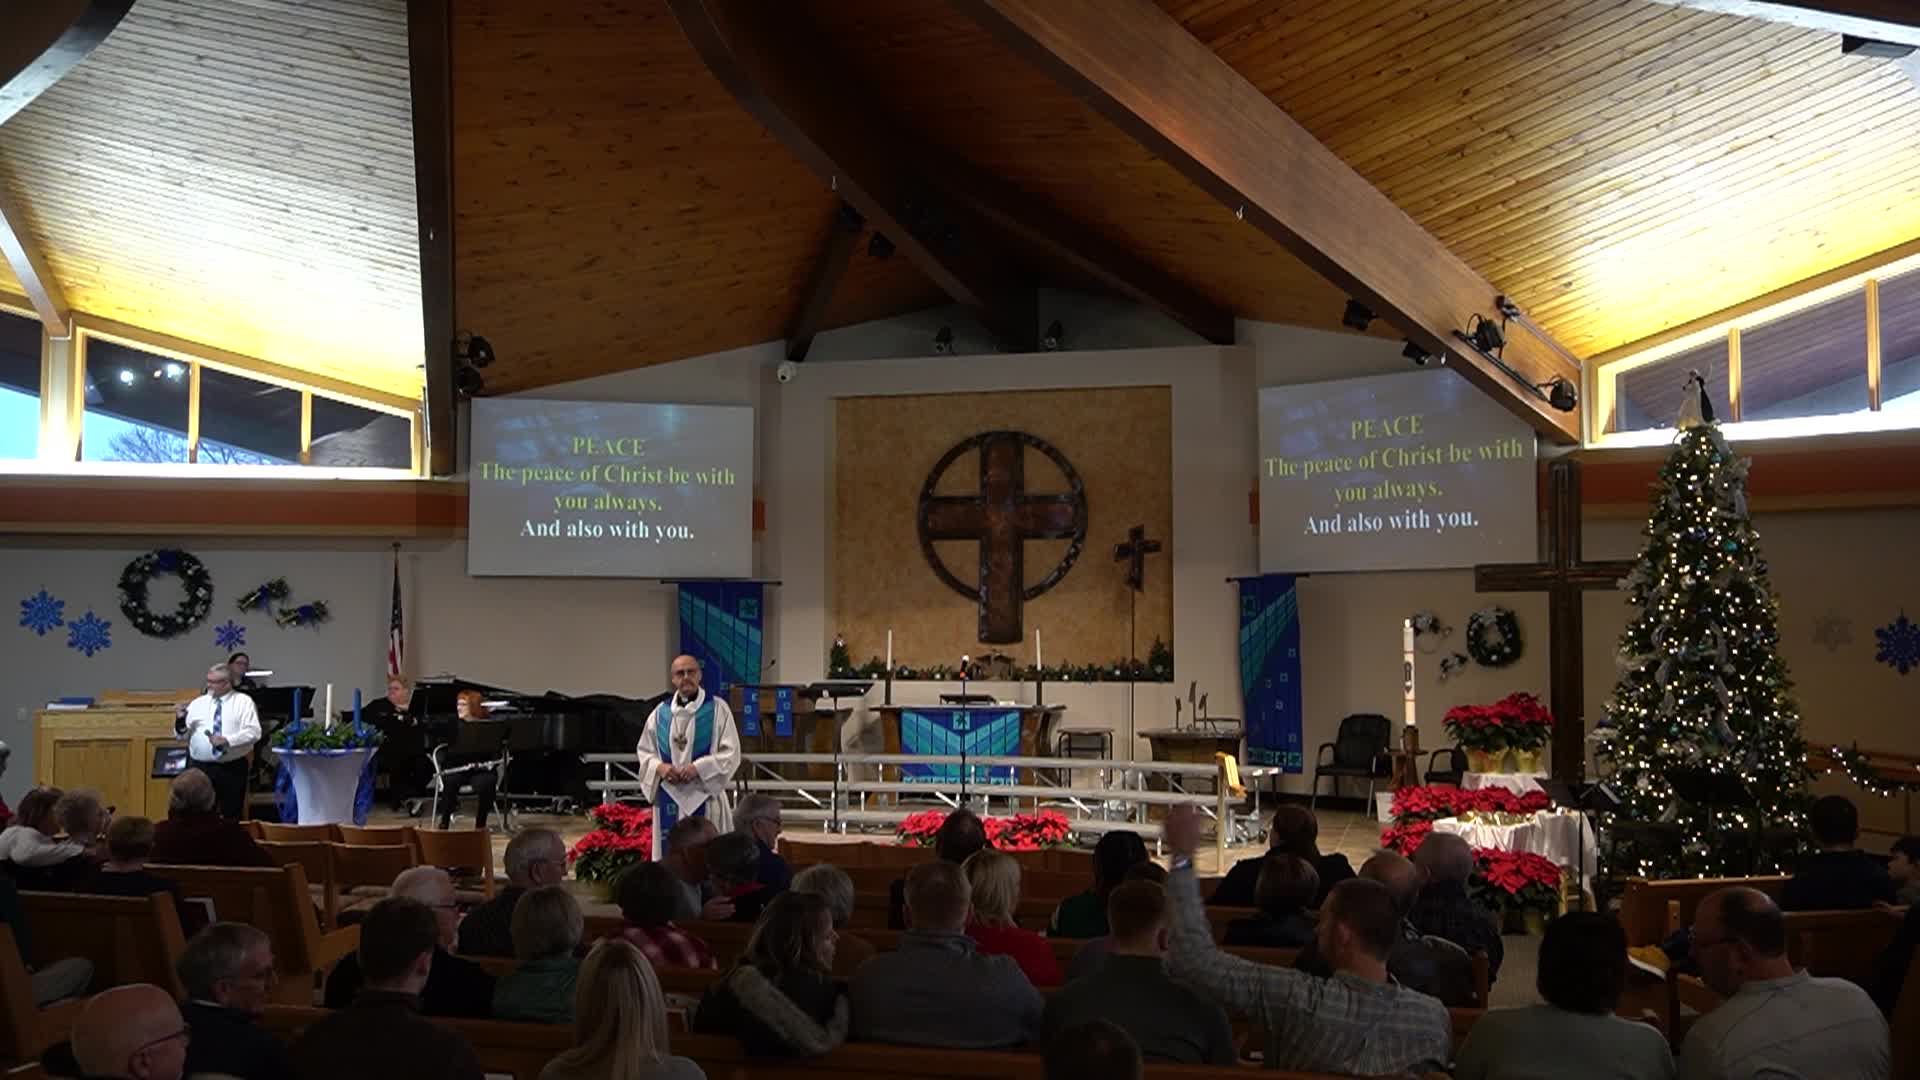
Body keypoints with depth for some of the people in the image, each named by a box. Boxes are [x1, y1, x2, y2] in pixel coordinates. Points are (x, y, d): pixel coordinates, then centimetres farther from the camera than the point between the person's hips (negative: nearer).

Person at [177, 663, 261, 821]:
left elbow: (253, 732, -9)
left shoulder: (243, 702, 2)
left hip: (233, 769, -2)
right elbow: (182, 734, 9)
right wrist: (181, 722, -12)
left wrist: (227, 740, -21)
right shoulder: (198, 703, 12)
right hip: (201, 768, 2)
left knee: (232, 817, 5)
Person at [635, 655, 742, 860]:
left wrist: (698, 768, -17)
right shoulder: (661, 713, 10)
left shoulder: (717, 709, 0)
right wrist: (659, 767, -9)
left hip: (704, 796, -3)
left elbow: (731, 752, -5)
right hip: (669, 797, 3)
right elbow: (644, 750, 12)